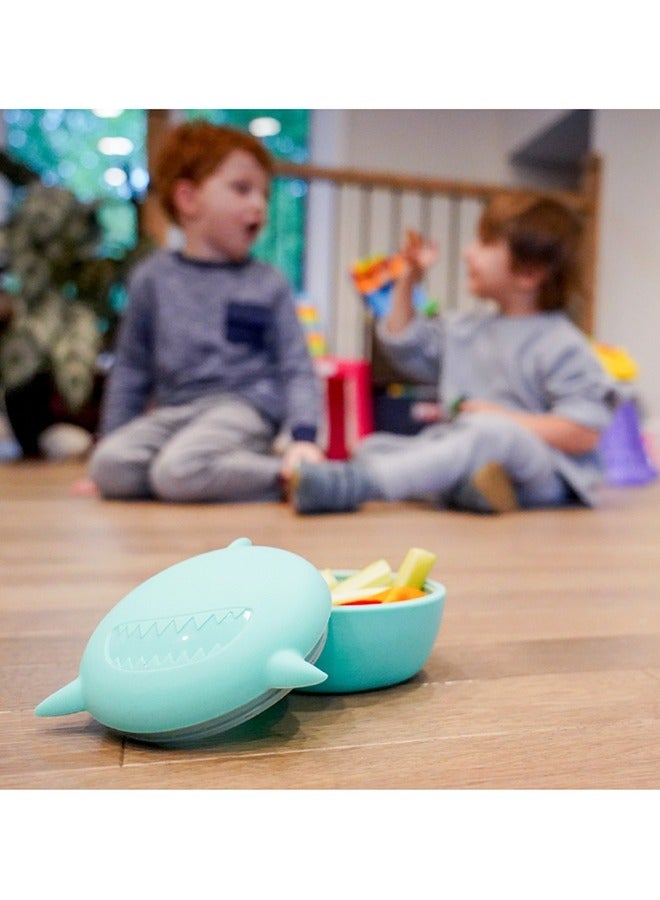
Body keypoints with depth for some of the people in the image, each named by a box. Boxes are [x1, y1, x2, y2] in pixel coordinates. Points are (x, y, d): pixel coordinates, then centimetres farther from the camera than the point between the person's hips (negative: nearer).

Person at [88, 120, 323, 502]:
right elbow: (131, 370, 14)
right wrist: (109, 440, 13)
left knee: (179, 471, -31)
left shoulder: (269, 284, 5)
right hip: (173, 410, 4)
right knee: (110, 466, -24)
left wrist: (303, 437, -14)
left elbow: (297, 370, 2)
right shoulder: (153, 277, 8)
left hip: (244, 405, -4)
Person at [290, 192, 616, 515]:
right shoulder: (464, 328, 15)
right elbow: (406, 348, 28)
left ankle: (351, 484, -48)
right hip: (462, 451, 7)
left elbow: (584, 434, -12)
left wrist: (504, 420, -13)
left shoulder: (561, 346, -6)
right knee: (372, 446, -11)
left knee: (487, 435, -38)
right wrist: (407, 282, 19)